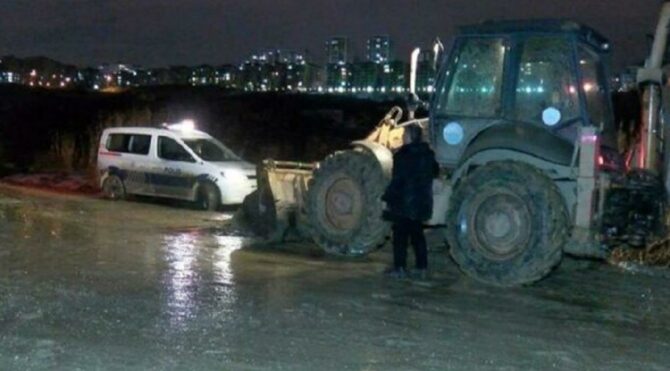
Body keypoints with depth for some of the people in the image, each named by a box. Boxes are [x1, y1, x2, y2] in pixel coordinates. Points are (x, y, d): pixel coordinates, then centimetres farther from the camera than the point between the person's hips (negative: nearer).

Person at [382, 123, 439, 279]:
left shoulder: (403, 155, -17)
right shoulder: (428, 154, 6)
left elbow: (397, 180, -20)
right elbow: (435, 172, 21)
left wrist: (387, 198, -15)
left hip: (404, 203, -7)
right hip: (422, 202, 7)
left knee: (400, 235, 2)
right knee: (417, 234, 14)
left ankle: (400, 268, 4)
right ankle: (422, 268, 13)